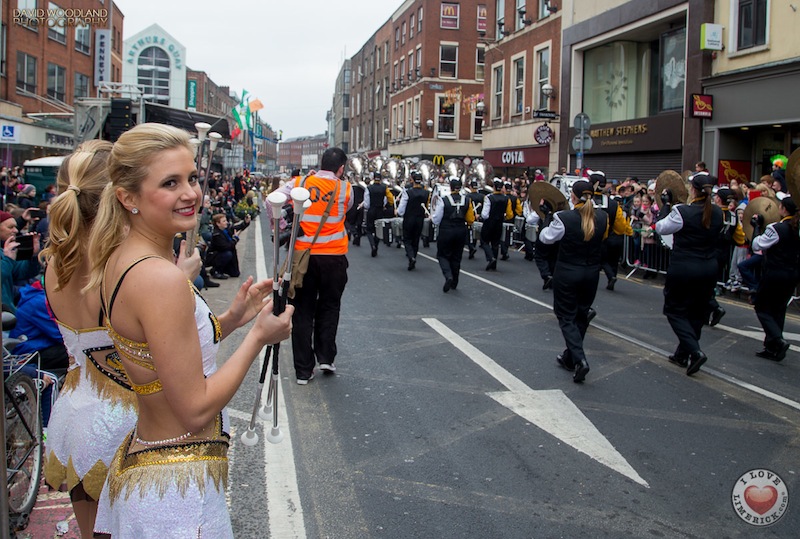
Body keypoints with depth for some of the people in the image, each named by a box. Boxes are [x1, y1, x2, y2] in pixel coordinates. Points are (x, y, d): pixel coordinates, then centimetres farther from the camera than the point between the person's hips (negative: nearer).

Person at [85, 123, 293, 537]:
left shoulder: (120, 259, 2)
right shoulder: (160, 277, -26)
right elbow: (195, 410, -23)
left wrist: (230, 319, 3)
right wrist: (258, 336, -14)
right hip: (175, 491, -9)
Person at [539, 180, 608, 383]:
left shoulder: (564, 218, -19)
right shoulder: (602, 217, -5)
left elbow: (546, 238, -4)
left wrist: (548, 227, 15)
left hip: (567, 273, -4)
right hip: (592, 273, 5)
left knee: (566, 317, 5)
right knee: (581, 316, 17)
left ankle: (579, 359, -13)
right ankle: (569, 358, 30)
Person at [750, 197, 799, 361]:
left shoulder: (776, 228, -17)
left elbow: (757, 245, -11)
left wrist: (757, 227, -1)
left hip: (774, 274, -7)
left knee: (762, 308, 5)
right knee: (778, 310, 14)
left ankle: (778, 340, -13)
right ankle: (772, 348, 17)